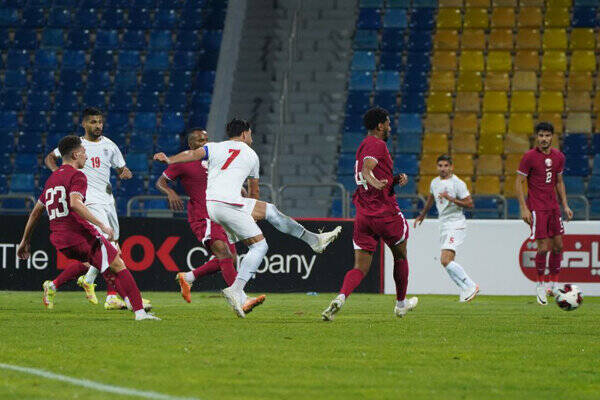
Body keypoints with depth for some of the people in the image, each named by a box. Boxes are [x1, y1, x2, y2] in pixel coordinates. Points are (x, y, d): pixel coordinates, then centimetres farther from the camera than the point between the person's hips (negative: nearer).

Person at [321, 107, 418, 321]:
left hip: (363, 215, 7)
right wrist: (375, 181, -46)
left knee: (360, 268, 0)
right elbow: (366, 170, -27)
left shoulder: (363, 146, 19)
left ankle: (340, 298, -28)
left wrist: (395, 179, 15)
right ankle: (401, 303, 33)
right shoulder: (377, 145, -10)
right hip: (385, 212, -7)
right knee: (400, 256, 19)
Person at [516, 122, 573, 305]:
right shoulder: (529, 157, -9)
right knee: (543, 247, -9)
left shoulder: (558, 156, 8)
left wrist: (565, 205, 12)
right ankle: (540, 285, 6)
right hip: (536, 207, -6)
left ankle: (554, 284, 16)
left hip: (553, 206, 6)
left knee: (558, 245, 5)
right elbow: (519, 183, -7)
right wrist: (524, 209, -14)